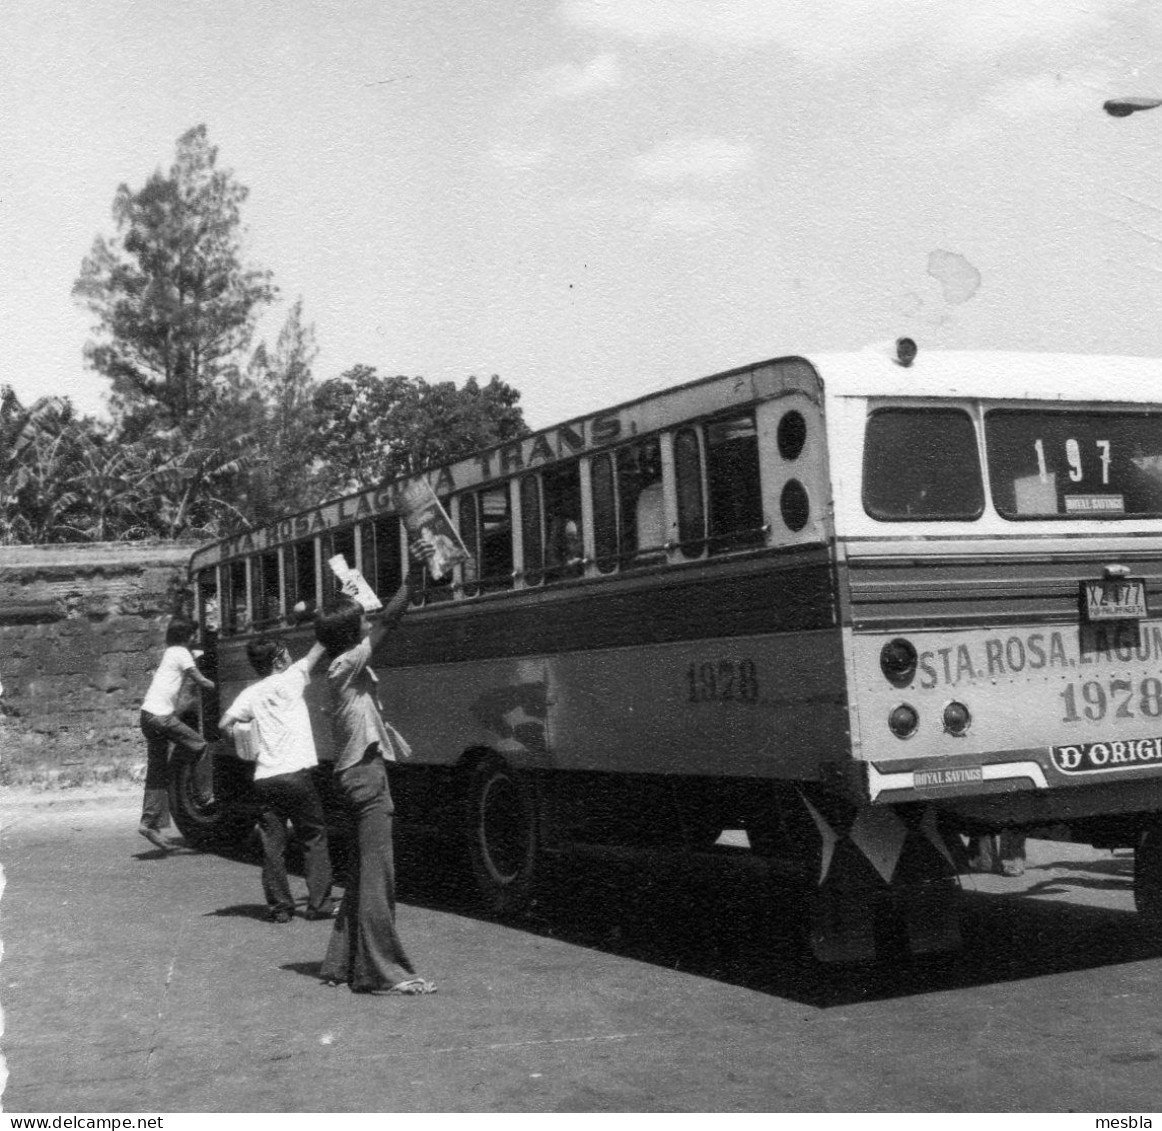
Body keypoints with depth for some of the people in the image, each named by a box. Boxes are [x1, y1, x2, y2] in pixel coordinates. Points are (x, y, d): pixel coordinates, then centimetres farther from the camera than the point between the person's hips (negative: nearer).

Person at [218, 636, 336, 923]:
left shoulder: (250, 694, 6)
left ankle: (279, 907, 8)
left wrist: (236, 733, 18)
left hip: (264, 778, 3)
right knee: (314, 838, 7)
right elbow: (315, 654, 12)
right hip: (295, 774, -3)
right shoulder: (290, 679, 0)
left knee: (272, 845, 7)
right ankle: (319, 903, 6)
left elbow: (224, 723, -3)